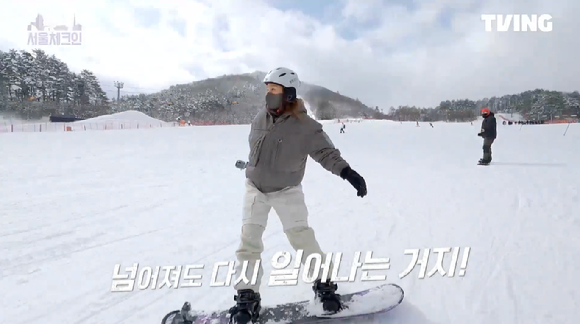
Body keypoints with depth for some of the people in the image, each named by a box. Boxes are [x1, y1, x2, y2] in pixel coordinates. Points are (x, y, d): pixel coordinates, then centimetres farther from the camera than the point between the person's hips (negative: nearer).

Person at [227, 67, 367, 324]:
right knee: (249, 239, -3)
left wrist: (347, 172, -35)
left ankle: (324, 284, 11)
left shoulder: (305, 126, -17)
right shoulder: (260, 118, -3)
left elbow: (326, 152, -19)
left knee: (301, 237, -11)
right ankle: (247, 296, 7)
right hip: (255, 188, 4)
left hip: (287, 191, -4)